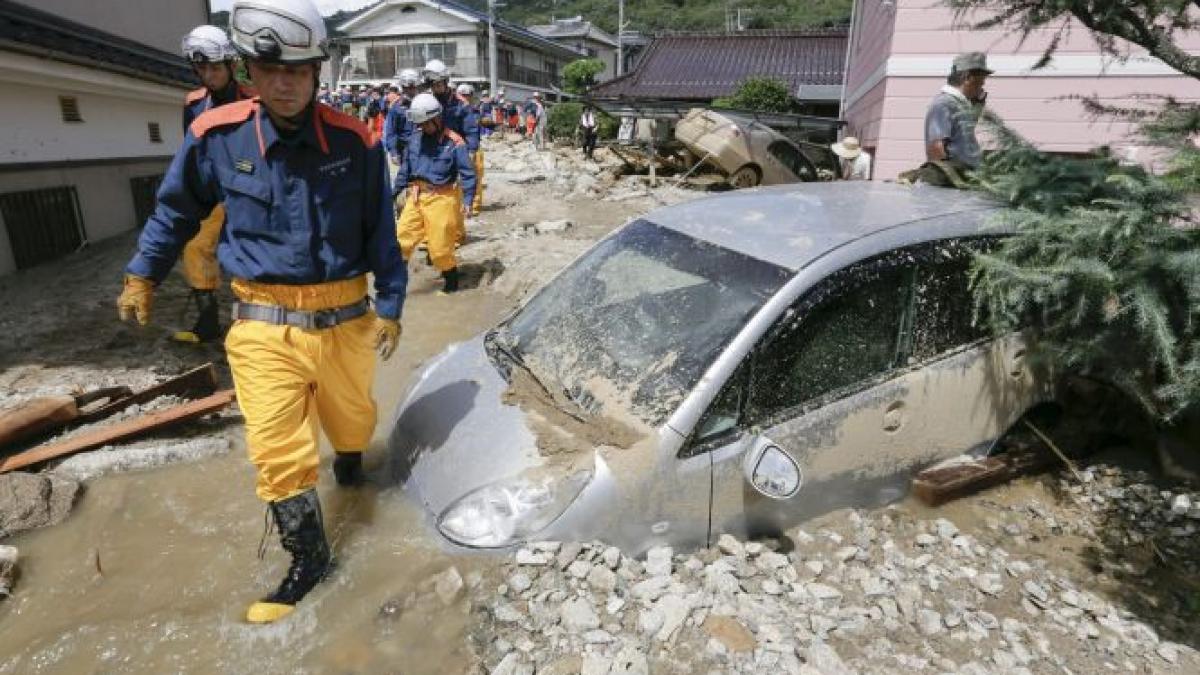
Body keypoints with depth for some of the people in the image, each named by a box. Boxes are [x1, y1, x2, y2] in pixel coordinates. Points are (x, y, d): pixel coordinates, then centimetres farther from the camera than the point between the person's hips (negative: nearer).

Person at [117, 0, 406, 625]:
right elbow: (176, 210, 12)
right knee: (277, 448, -2)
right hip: (264, 324, 0)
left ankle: (350, 459, 56)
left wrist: (389, 307, 0)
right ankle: (308, 556, 18)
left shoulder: (353, 141, -6)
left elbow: (380, 232, 1)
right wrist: (141, 275, 19)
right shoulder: (217, 137, -5)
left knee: (351, 414, 20)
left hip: (345, 316, 1)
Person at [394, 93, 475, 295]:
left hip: (441, 198, -5)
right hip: (416, 196, 6)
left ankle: (451, 281, 20)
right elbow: (406, 167, 15)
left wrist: (467, 199, -22)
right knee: (403, 236, 3)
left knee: (440, 244, 1)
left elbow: (468, 173, -12)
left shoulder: (454, 142, -11)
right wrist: (397, 190, 16)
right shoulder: (416, 137, 7)